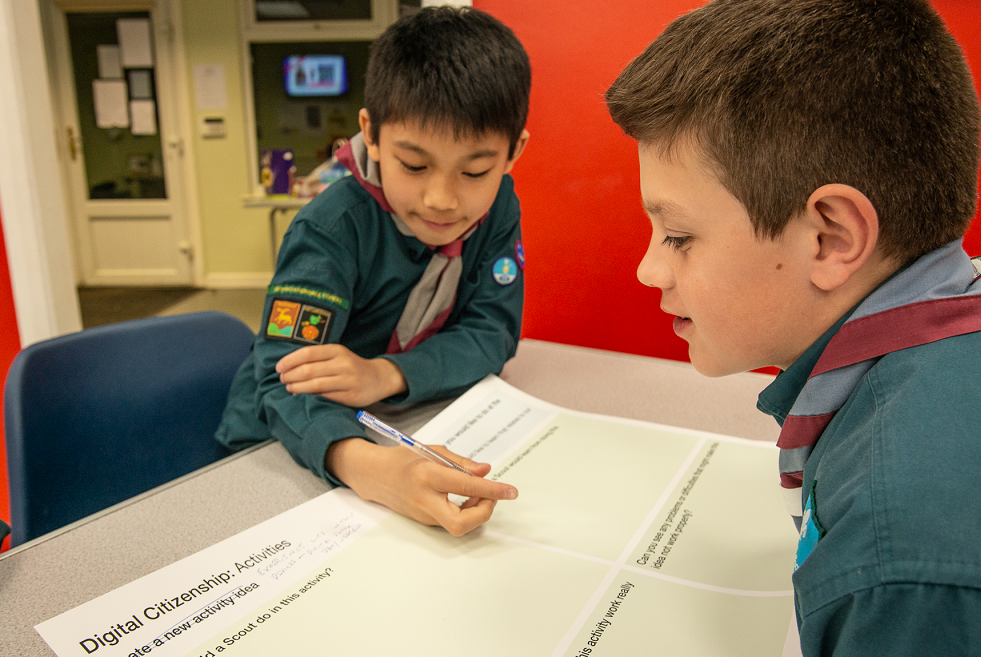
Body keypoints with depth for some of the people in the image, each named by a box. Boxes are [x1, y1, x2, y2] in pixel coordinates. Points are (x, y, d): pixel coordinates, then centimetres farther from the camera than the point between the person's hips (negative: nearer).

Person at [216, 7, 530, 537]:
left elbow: (490, 332, -11)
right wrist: (360, 463, -52)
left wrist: (384, 375, -29)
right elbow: (286, 379, -31)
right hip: (283, 446, -4)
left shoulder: (497, 208, -9)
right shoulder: (333, 228, -24)